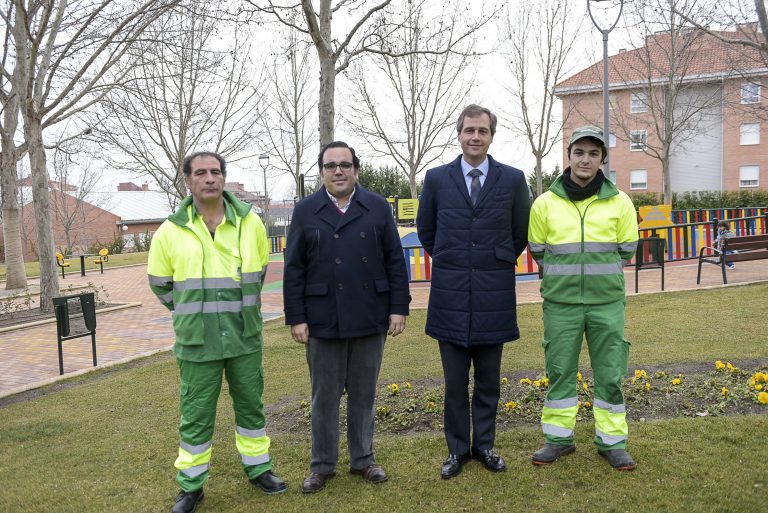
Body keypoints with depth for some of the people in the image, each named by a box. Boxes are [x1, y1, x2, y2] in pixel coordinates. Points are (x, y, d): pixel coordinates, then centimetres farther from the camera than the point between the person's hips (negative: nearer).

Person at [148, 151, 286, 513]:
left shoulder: (250, 222, 0)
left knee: (251, 406, 15)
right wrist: (193, 312, 7)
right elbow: (160, 283, 8)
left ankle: (258, 469, 34)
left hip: (245, 337, 2)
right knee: (195, 416, 8)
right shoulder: (170, 231, -5)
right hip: (196, 341, -1)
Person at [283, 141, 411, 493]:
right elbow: (293, 269, 1)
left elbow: (395, 261, 3)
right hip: (323, 321, 0)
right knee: (324, 396, 10)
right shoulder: (305, 211, 3)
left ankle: (363, 459, 29)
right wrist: (296, 318, -4)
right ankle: (322, 465, 26)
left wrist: (399, 308, -2)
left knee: (363, 394, 13)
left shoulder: (378, 207, 4)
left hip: (370, 319, 1)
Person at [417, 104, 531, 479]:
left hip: (494, 296, 0)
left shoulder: (513, 179, 1)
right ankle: (457, 449, 24)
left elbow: (521, 233, 12)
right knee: (455, 381, 9)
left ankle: (484, 445, 28)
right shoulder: (437, 178, 2)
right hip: (450, 296, 0)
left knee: (489, 380, 11)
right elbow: (426, 231, 14)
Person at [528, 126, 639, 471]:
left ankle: (612, 441, 24)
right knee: (559, 370, 9)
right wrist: (563, 276, 10)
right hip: (560, 303, 0)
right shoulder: (545, 203, -1)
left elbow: (626, 251, 9)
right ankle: (559, 437, 24)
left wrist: (598, 273, 9)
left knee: (610, 373, 8)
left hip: (607, 302, 0)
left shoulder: (620, 202, 0)